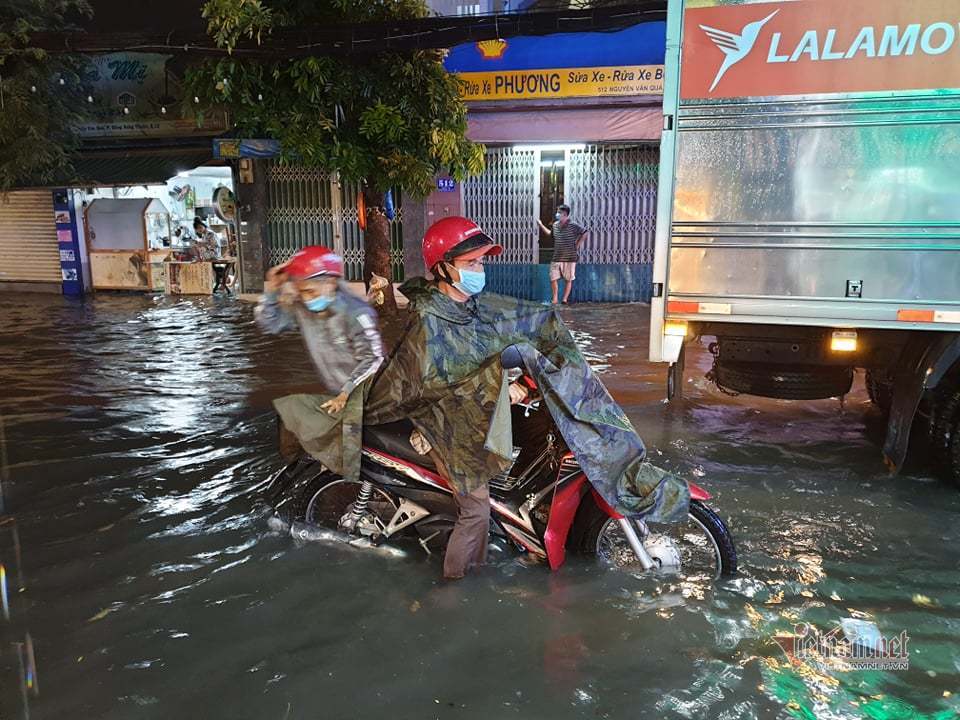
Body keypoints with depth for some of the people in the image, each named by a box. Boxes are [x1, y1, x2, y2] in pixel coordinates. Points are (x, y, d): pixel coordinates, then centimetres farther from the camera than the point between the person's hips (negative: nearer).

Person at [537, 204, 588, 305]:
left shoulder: (573, 226, -9)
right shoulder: (555, 225, 7)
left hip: (569, 258, -4)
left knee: (568, 280, 5)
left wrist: (577, 245, -8)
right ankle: (555, 299, 12)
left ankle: (565, 299, 14)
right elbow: (550, 233, 27)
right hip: (556, 258, 4)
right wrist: (541, 225, 23)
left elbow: (584, 234, -8)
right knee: (553, 279, 0)